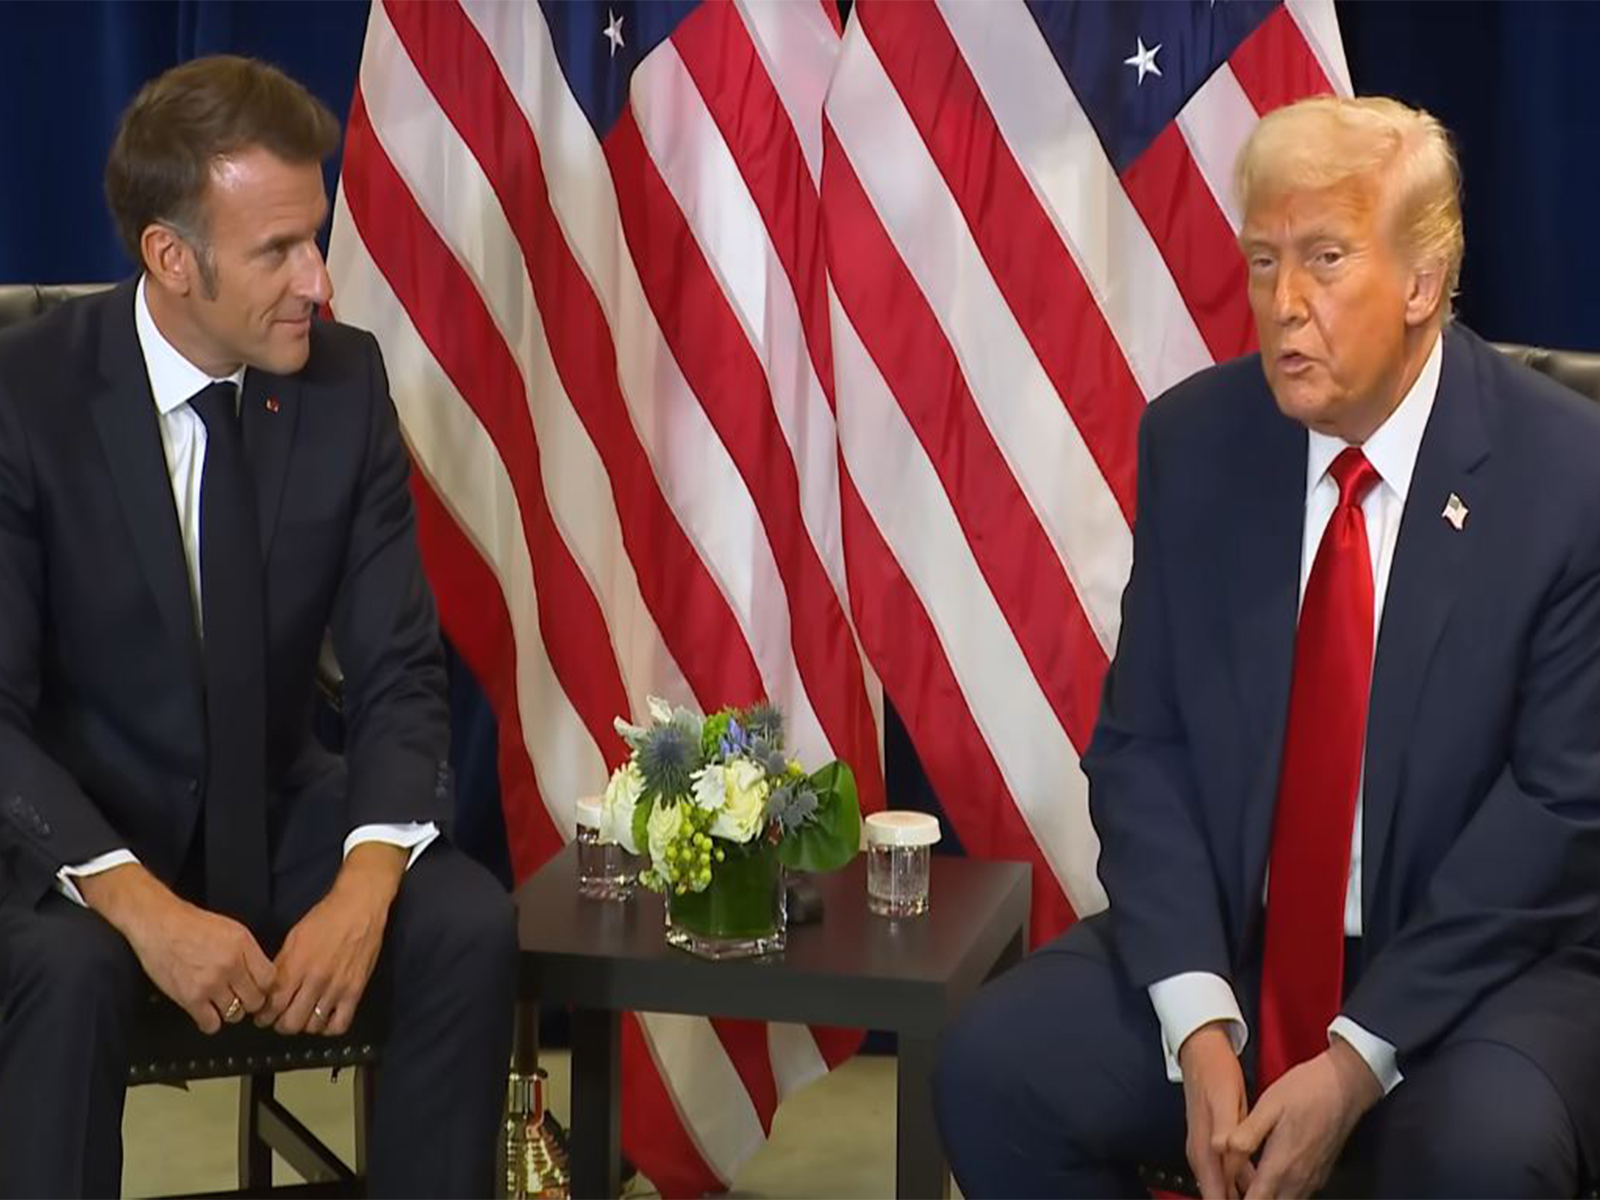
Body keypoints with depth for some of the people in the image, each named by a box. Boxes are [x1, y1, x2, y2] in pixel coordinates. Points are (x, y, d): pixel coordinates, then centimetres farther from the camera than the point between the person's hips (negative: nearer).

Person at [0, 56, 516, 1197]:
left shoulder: (347, 380, -7)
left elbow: (401, 669, -6)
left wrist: (364, 883, -24)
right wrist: (139, 902, -33)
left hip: (275, 813, 3)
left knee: (469, 926, -22)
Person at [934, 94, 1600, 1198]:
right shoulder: (1194, 439, -1)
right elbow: (1141, 742, 0)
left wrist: (1357, 1063, -18)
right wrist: (1198, 1026, -14)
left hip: (1485, 964, -3)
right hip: (1224, 942, 4)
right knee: (993, 1067, -17)